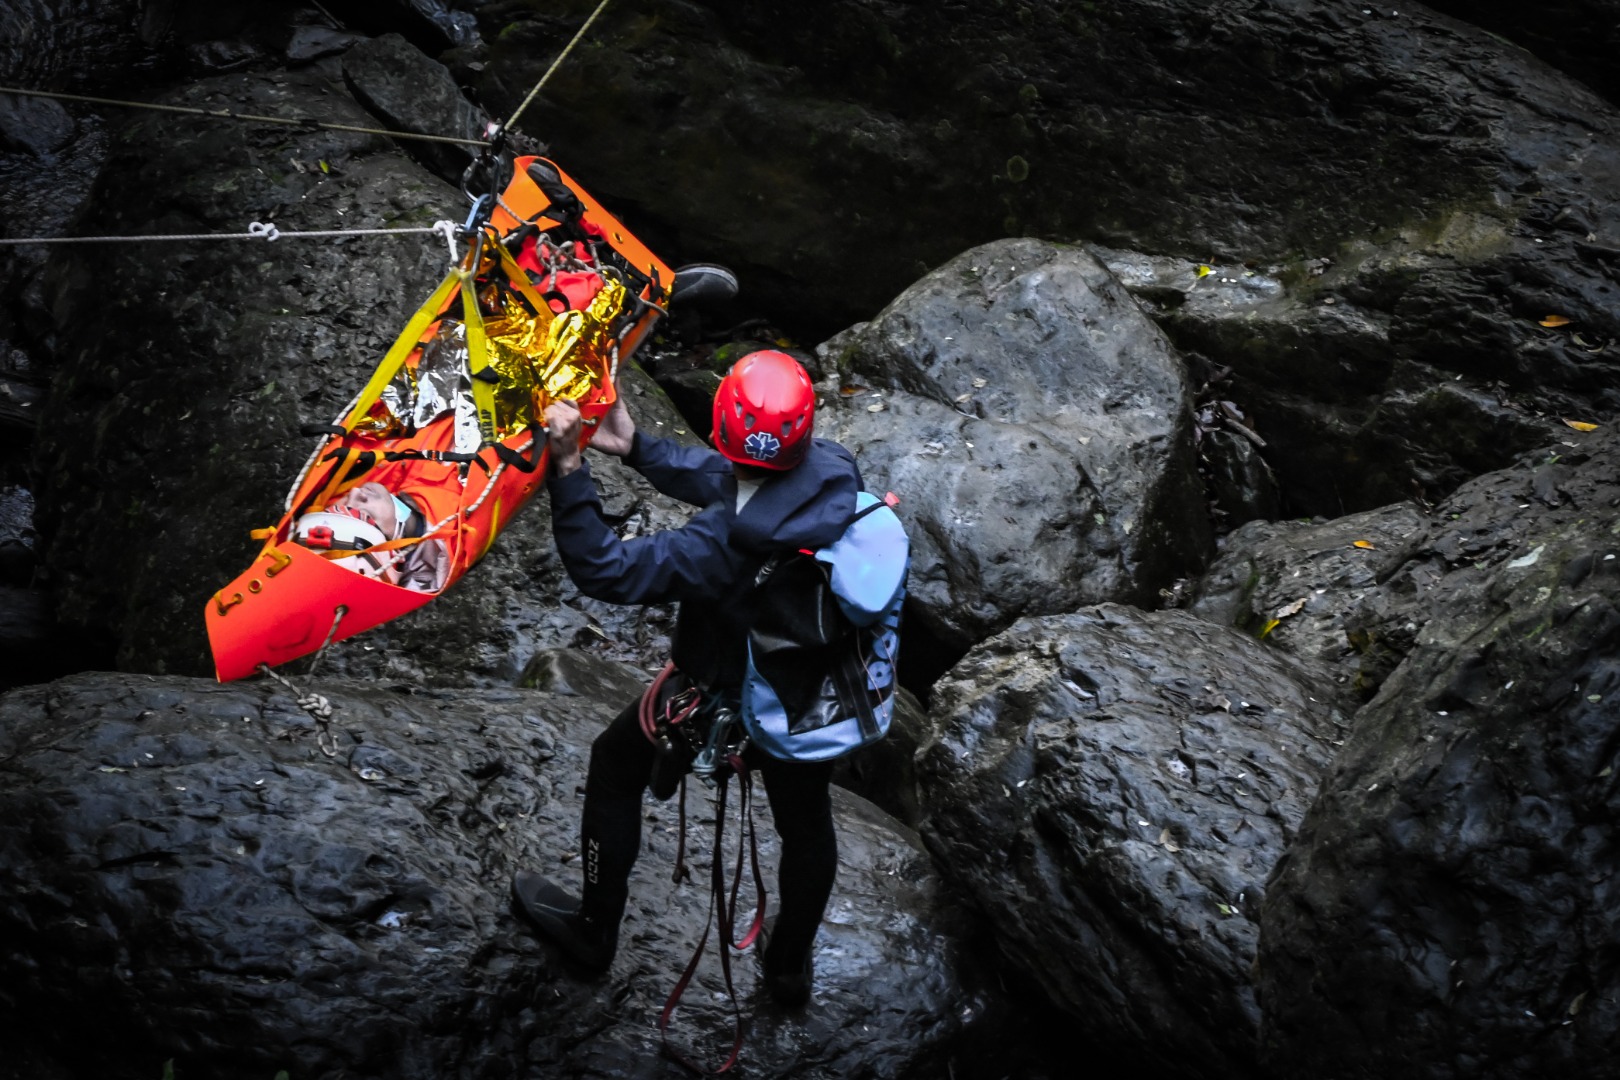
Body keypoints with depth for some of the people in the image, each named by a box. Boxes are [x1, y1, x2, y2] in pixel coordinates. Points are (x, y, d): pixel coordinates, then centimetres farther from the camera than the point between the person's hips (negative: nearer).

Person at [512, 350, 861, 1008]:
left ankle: (595, 930, 43)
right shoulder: (833, 472, -22)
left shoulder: (726, 543, -41)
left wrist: (568, 470, -37)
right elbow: (723, 480, -5)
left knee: (615, 769, 24)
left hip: (720, 703, -5)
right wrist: (636, 448, -9)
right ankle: (790, 968, 50)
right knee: (806, 823, 29)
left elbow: (604, 571, -34)